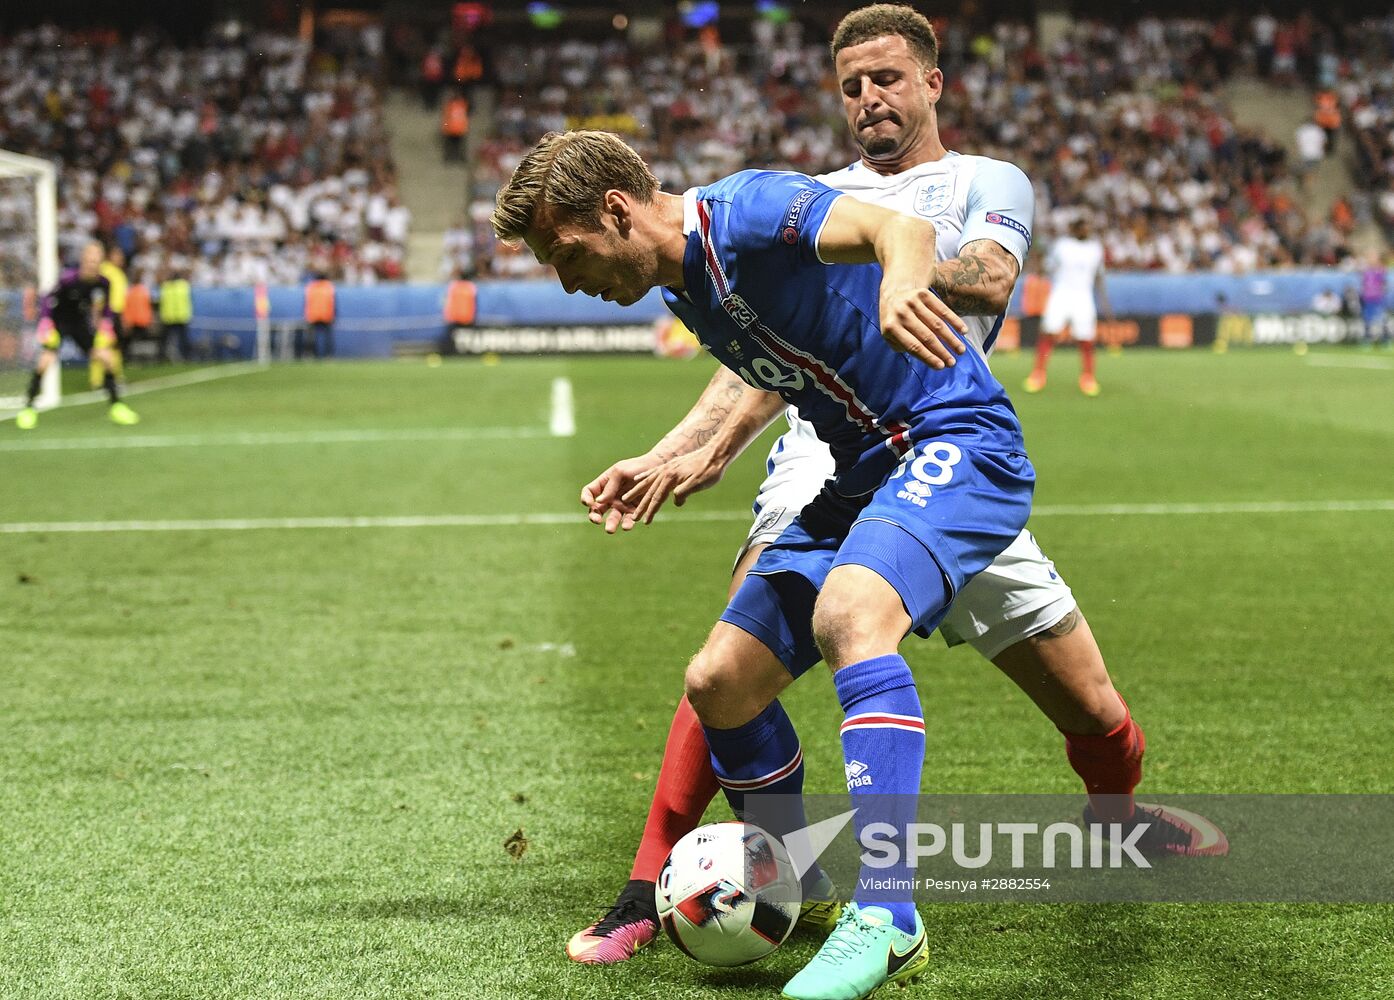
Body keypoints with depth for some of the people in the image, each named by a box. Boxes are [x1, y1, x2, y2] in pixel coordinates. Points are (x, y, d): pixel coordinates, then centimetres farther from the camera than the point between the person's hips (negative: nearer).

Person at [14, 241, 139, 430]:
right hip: (58, 322, -4)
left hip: (81, 324, 4)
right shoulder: (68, 279, -25)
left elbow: (105, 310, 7)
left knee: (107, 357, -8)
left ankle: (115, 406, 7)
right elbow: (46, 302, -15)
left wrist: (105, 329, 0)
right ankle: (28, 408, -9)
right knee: (46, 359, -23)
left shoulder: (103, 283, -12)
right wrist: (45, 327, -20)